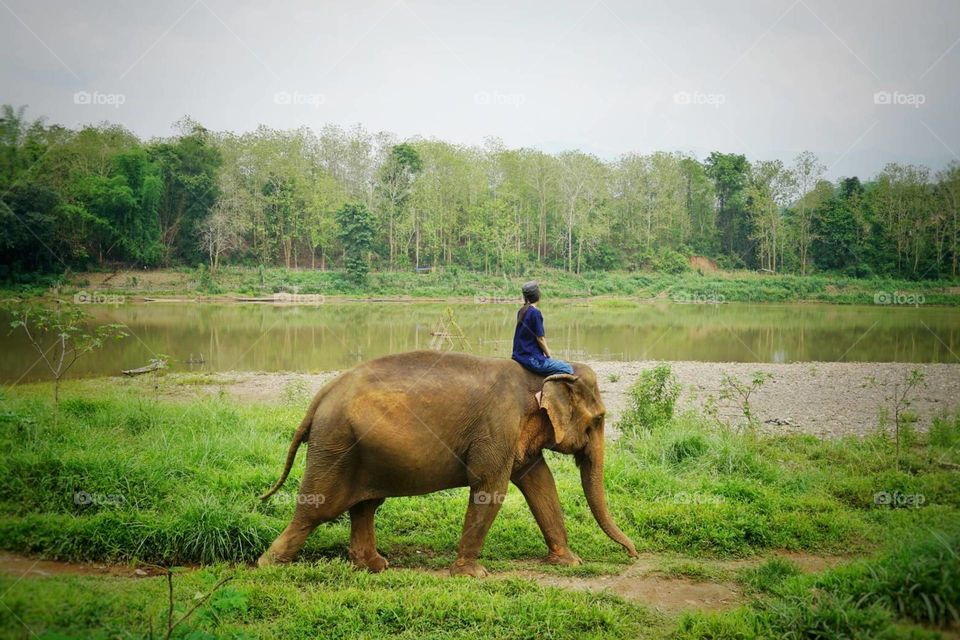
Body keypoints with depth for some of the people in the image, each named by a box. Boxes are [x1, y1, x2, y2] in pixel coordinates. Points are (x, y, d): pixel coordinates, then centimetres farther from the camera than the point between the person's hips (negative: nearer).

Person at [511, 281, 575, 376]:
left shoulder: (521, 311, 11)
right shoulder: (535, 313, -14)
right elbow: (540, 339, -13)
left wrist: (545, 353, 17)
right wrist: (549, 356, 0)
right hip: (532, 359, -9)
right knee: (567, 369, -9)